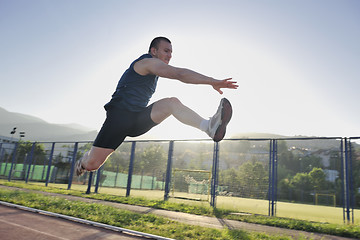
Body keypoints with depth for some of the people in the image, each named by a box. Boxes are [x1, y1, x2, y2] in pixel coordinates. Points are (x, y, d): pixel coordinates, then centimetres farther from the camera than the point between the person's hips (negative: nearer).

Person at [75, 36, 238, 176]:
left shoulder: (152, 70, 21)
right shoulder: (148, 61, -9)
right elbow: (179, 74, -23)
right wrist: (213, 82, -27)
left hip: (139, 119, 8)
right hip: (119, 116, -8)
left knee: (172, 102, -17)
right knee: (93, 164, -10)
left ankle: (209, 126, -37)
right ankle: (84, 161, 27)